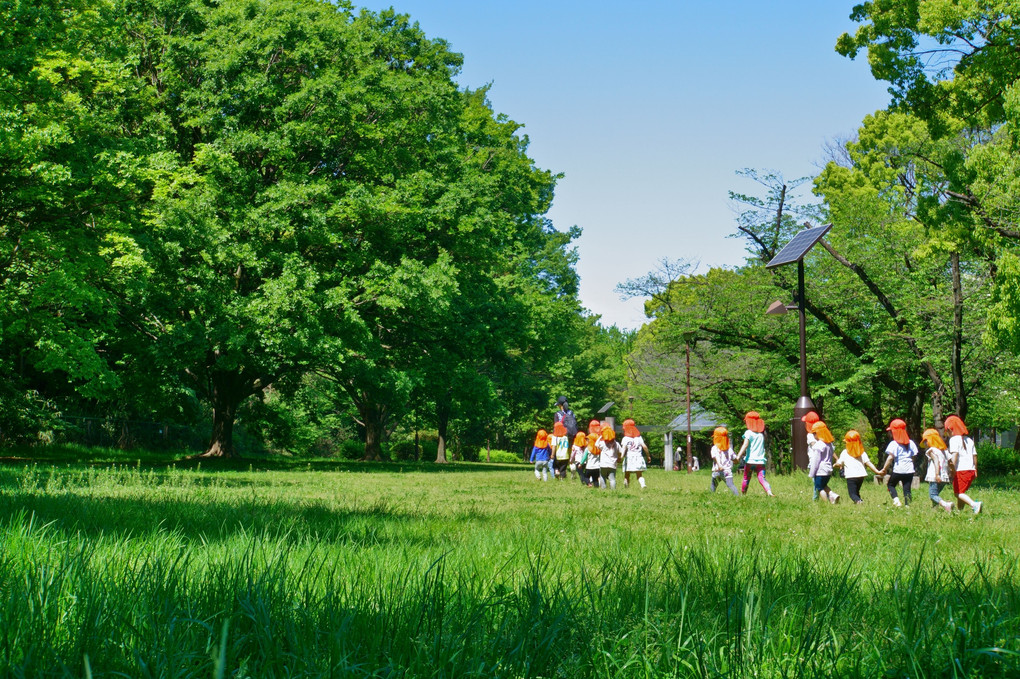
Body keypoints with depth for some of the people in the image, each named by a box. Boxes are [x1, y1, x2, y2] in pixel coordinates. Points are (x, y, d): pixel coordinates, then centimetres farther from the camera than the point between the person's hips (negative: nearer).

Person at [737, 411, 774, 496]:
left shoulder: (749, 433, -5)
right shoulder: (762, 433, 10)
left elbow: (745, 445, -16)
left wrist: (738, 456, -22)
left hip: (750, 460, -3)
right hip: (761, 461, 3)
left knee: (746, 479, 13)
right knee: (762, 478, -5)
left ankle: (743, 494, 24)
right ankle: (769, 492, -29)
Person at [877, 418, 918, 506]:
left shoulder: (894, 444, -8)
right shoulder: (910, 443, 9)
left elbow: (890, 457, -14)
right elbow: (913, 456, 12)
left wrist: (884, 469, -9)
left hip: (898, 470, -4)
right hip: (909, 469, 4)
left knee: (890, 484, 14)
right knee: (907, 488, 6)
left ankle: (896, 500, -6)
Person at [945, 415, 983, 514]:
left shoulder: (954, 439, -5)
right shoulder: (969, 439, 17)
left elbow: (955, 454, -18)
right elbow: (974, 455, 18)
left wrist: (952, 468, -21)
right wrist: (975, 470, 23)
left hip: (961, 470, -7)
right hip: (971, 470, 8)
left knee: (958, 493, -5)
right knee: (960, 492, 17)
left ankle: (974, 504, -25)